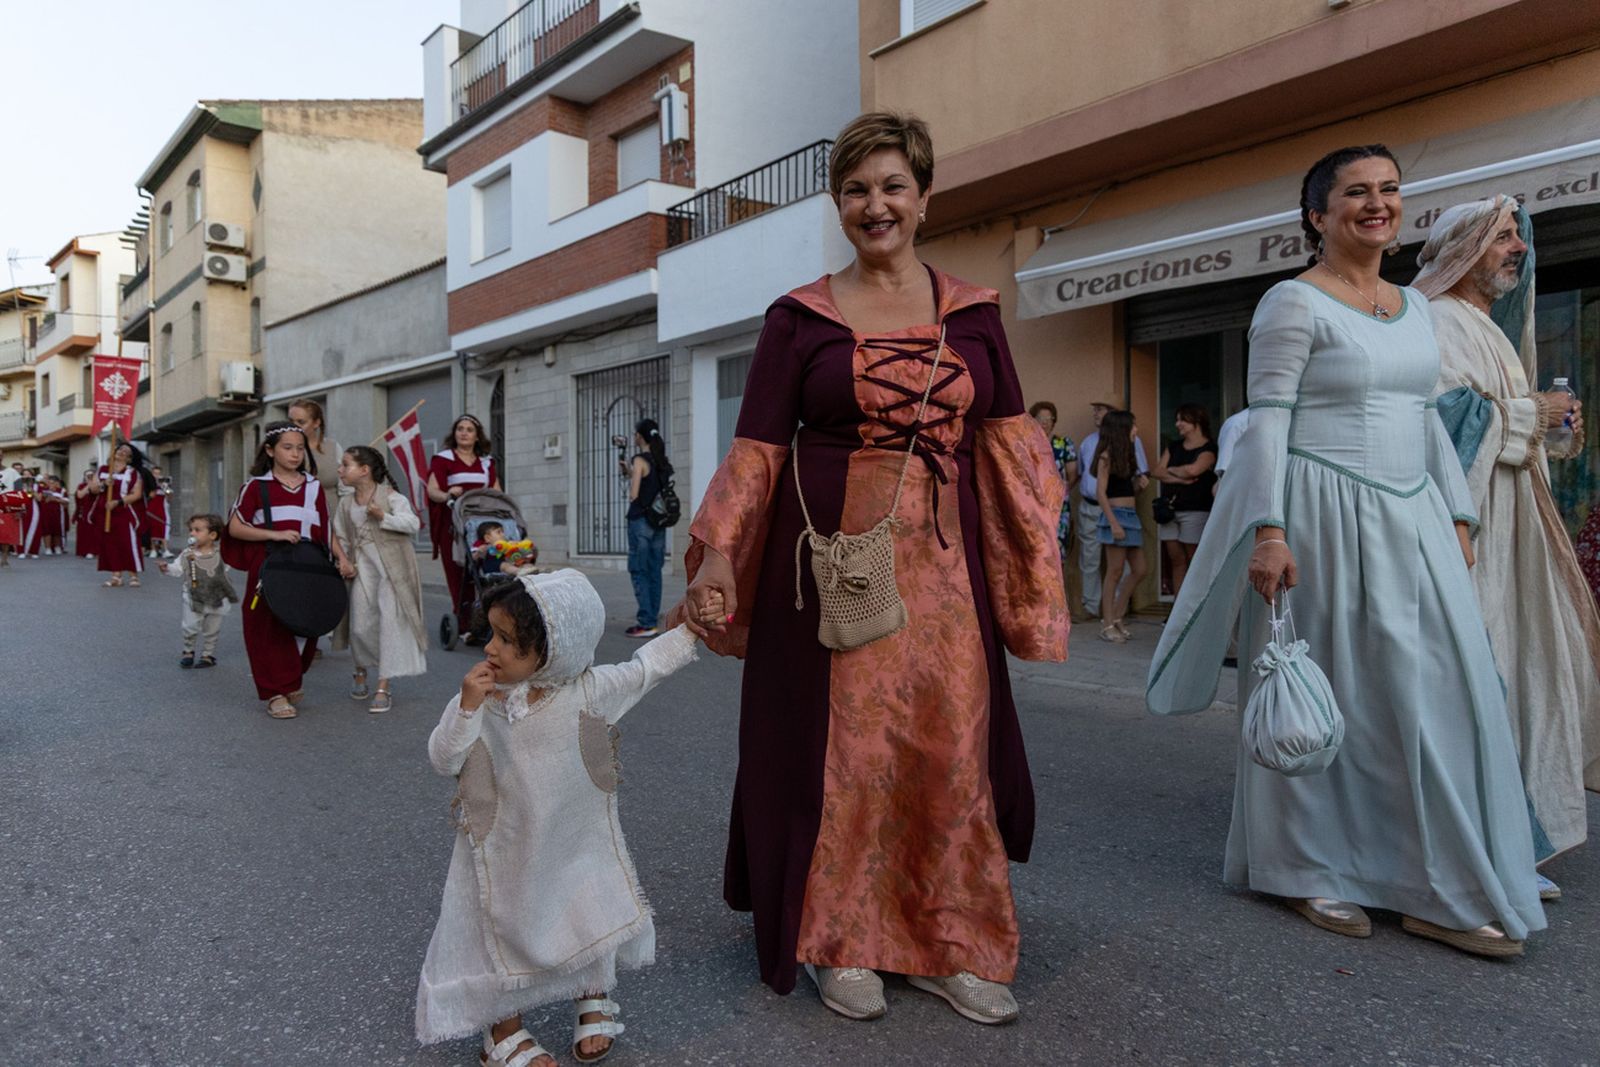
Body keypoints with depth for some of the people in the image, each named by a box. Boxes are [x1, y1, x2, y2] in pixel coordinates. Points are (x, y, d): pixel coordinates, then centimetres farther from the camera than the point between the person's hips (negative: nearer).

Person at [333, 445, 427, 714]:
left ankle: (383, 688, 1)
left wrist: (383, 517, -21)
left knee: (389, 623, -6)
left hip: (392, 568, -4)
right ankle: (361, 672, 33)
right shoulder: (345, 504, 9)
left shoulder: (391, 497, -5)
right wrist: (344, 561, -3)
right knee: (361, 625, 3)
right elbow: (340, 538, 12)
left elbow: (413, 523, -13)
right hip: (362, 569, 4)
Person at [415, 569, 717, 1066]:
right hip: (507, 849, -1)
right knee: (506, 931, 13)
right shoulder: (479, 698, -19)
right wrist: (467, 707, -34)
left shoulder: (589, 691, -19)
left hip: (578, 844, 1)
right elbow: (445, 759, -18)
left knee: (595, 921, 15)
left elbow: (646, 666, -7)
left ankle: (594, 1004, 44)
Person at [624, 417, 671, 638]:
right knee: (654, 571, 11)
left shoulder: (640, 461, -11)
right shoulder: (661, 461, 11)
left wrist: (629, 474, 2)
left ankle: (646, 623, -6)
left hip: (640, 520, -7)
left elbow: (633, 495, -15)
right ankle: (653, 617, 16)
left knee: (639, 572, -3)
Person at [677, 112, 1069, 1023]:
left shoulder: (973, 312, 9)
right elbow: (758, 447, -1)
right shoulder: (801, 316, 3)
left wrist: (1033, 558, 0)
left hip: (943, 561, 3)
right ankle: (842, 944, 23)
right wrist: (718, 554, -11)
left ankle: (946, 943, 25)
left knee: (949, 745, 7)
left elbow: (1008, 444, 8)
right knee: (841, 745, 4)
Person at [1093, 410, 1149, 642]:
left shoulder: (1125, 454, 16)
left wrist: (1139, 482, 0)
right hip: (1116, 515, -8)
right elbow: (1100, 491, -13)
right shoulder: (1107, 456, -8)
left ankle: (1117, 617, 17)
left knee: (1138, 571, 7)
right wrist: (1113, 523, -18)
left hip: (1131, 515, 8)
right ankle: (1107, 625, 2)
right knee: (1115, 572, -5)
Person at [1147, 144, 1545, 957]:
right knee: (1323, 694, 1)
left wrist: (1458, 516, 14)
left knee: (1440, 692, 5)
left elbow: (1427, 418, 19)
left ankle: (1441, 892, 16)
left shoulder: (1415, 305, 16)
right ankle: (1309, 873, 18)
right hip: (1324, 514, -7)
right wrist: (1268, 529, -21)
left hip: (1411, 518, 7)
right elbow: (1268, 419, -13)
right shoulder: (1294, 302, -6)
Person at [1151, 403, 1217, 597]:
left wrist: (1171, 470, -1)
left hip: (1195, 511, -6)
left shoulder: (1209, 448, -2)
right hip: (1169, 509, 6)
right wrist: (1180, 479, -11)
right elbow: (1157, 472, 4)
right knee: (1176, 561, 6)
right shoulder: (1174, 447, 16)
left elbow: (1193, 470, -19)